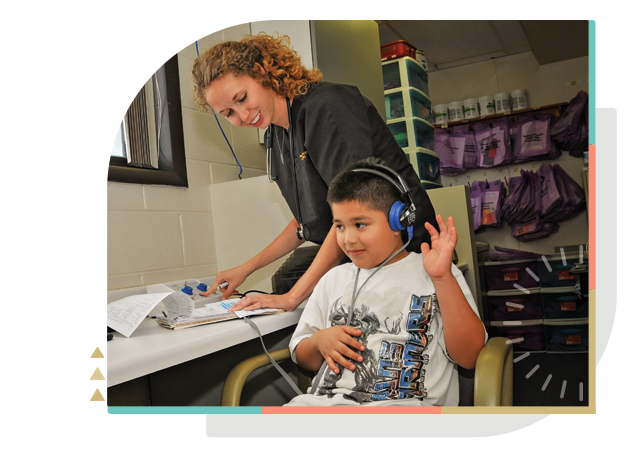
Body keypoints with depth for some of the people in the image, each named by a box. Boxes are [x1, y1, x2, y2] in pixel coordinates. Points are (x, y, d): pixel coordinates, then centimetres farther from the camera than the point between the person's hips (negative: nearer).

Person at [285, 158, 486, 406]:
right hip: (326, 398, 4)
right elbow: (302, 359, 25)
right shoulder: (333, 279, 21)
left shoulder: (432, 273, 9)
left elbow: (469, 356, -2)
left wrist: (443, 278, -10)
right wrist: (319, 341, 2)